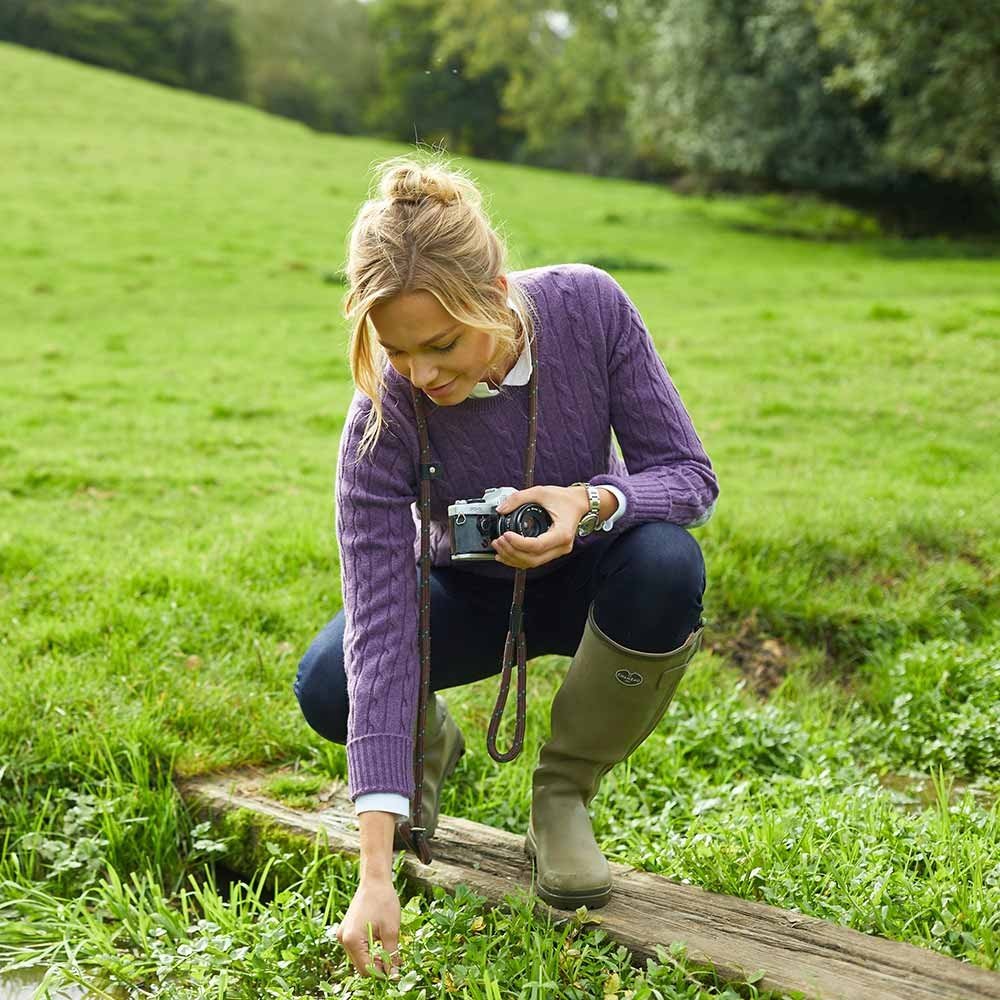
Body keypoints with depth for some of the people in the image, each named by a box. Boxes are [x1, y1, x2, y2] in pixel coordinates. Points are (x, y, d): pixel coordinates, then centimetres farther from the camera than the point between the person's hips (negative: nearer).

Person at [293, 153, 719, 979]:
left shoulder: (590, 307, -28)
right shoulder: (383, 415, -30)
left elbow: (689, 472, -19)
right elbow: (379, 631, -35)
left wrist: (594, 502, -45)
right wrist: (375, 873, -39)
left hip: (589, 573, 1)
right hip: (471, 592, 0)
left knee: (667, 565, -35)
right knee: (326, 685, -28)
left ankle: (563, 795, -9)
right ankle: (427, 742, 11)